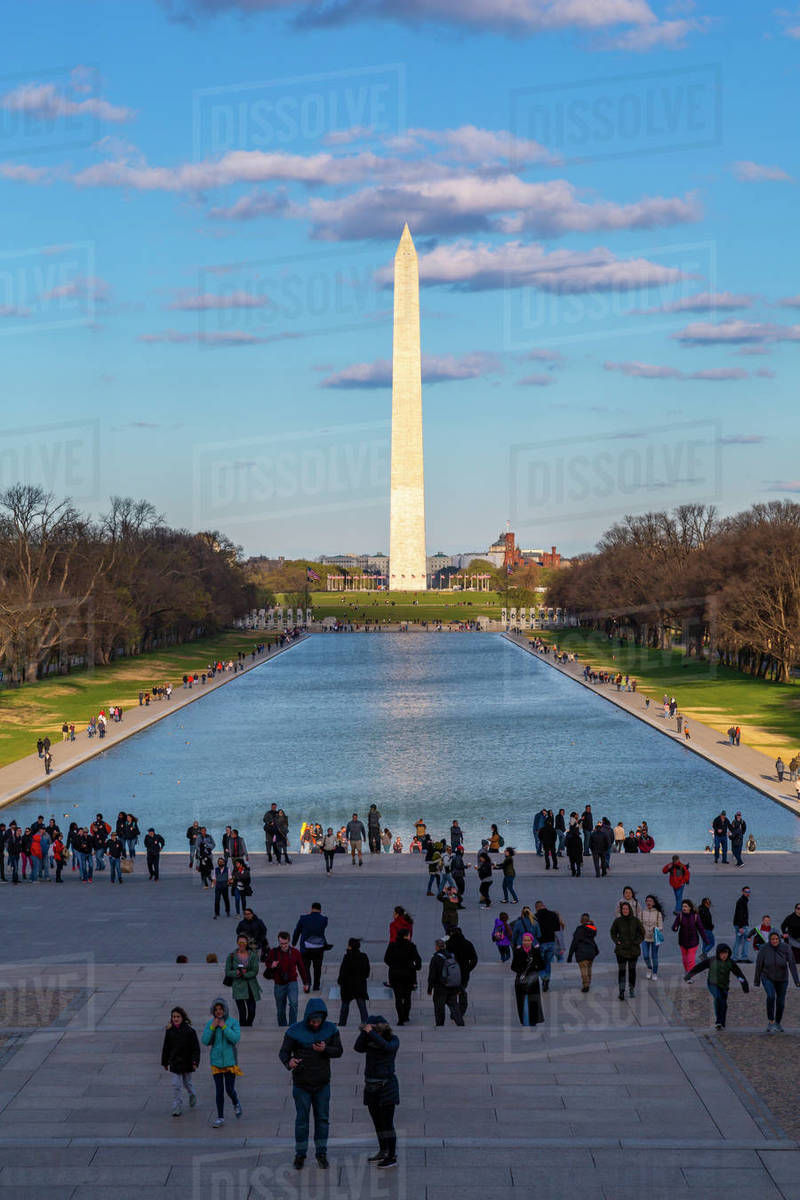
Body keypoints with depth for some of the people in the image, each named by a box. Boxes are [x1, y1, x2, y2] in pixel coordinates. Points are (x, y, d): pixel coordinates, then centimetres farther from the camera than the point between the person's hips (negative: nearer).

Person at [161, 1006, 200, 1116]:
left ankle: (192, 1095, 47)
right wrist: (165, 1062, 9)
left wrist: (195, 1061, -18)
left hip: (187, 1062, -1)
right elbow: (166, 1048, 7)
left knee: (187, 1082, 16)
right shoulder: (169, 1031, -1)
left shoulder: (189, 1031, -10)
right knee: (176, 1085, -3)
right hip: (174, 1063, 1)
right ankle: (177, 1109, 1)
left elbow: (196, 1048, -9)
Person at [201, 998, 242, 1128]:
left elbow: (236, 1038, -16)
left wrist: (224, 1027, -21)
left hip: (230, 1060, -2)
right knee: (219, 1091, 2)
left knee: (230, 1090, -2)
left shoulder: (233, 1022, -5)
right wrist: (212, 1027, -15)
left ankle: (236, 1104, 31)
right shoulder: (210, 1023, 1)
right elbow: (205, 1041, -5)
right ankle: (220, 1118, 11)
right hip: (216, 1061, 2)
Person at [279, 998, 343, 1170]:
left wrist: (324, 1049, -22)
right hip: (302, 1084, -2)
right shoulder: (295, 1031, -13)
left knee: (322, 1119, 8)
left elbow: (339, 1051, -1)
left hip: (322, 1084, 2)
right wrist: (289, 1062, -35)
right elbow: (283, 1052, -12)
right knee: (302, 1119, 4)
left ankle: (321, 1154, 19)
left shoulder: (330, 1029, -5)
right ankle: (300, 1154, 15)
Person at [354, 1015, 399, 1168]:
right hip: (371, 1085, 6)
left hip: (386, 1085, -5)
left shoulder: (393, 1039, -6)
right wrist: (364, 1032, -22)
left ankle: (392, 1157, -5)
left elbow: (387, 1047, -28)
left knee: (387, 1123, -7)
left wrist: (371, 1032, -29)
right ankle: (383, 1152, 27)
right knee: (377, 1122, 13)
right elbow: (358, 1048, -13)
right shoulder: (369, 1040, 5)